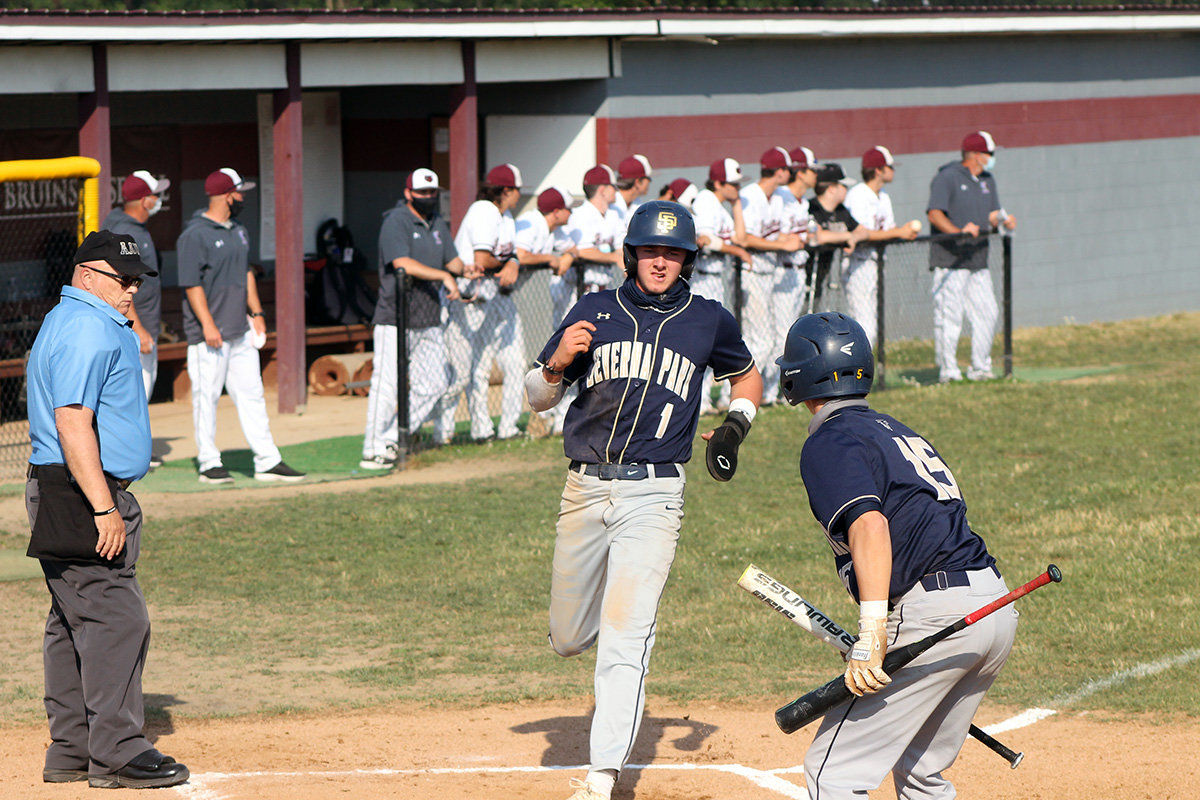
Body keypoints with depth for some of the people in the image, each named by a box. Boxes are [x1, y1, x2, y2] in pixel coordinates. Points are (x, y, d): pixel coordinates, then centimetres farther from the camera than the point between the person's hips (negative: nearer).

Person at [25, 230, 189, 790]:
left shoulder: (69, 321, 19)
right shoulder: (89, 330, -16)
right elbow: (73, 423, -24)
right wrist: (104, 508, -26)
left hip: (59, 494, 11)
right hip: (82, 493, -11)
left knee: (75, 621, 12)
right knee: (115, 619, -11)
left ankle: (71, 751, 16)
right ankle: (116, 754, -12)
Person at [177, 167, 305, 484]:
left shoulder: (238, 231, 15)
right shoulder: (195, 235, -12)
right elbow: (192, 284, -16)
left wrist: (256, 312, 17)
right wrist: (207, 325, -20)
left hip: (241, 331, 8)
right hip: (210, 335, -8)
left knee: (252, 394, 6)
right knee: (207, 397, -1)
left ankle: (267, 462, 7)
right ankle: (209, 464, 7)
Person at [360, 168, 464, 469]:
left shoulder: (438, 224, 16)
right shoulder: (395, 222, -9)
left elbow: (451, 260, 20)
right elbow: (403, 264, -22)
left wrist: (466, 269, -3)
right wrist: (444, 275, -25)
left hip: (428, 320, 8)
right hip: (395, 319, -8)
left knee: (434, 384, 5)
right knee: (387, 385, -8)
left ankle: (391, 441, 14)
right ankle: (372, 451, -2)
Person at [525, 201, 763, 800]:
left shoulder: (708, 322, 5)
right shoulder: (594, 311, 7)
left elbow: (747, 376, 25)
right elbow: (537, 398, 10)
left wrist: (736, 426, 6)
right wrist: (558, 362, -12)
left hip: (652, 495, -3)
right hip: (585, 489, 3)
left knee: (624, 641, -13)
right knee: (568, 640, 11)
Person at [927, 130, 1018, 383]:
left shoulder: (987, 180, 16)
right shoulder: (947, 178, -8)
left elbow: (993, 213, 18)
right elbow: (934, 213, -17)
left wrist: (1004, 221, -5)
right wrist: (958, 231, -32)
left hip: (978, 262, 8)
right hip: (950, 260, -8)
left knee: (988, 314, 6)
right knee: (949, 316, -8)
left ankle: (980, 368, 17)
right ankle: (948, 371, -2)